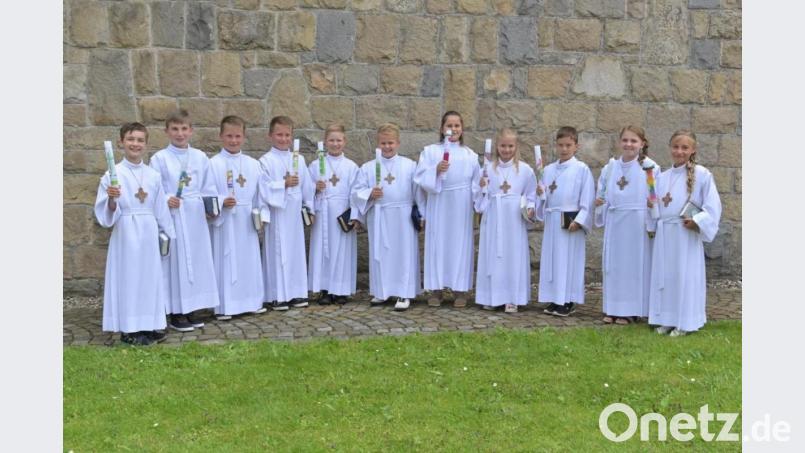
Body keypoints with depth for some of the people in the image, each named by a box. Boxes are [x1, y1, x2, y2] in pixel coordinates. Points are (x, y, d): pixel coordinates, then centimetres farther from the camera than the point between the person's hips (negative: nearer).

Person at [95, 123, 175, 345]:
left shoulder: (153, 176, 6)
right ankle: (128, 329, 10)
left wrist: (168, 234, 14)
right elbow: (105, 213, -5)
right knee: (127, 277, 1)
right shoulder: (113, 174, -5)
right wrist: (112, 200, -25)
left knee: (150, 276, 9)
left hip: (149, 234, 4)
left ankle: (150, 324, 21)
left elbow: (161, 209, 13)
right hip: (126, 234, -4)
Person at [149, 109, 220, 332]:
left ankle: (192, 309, 20)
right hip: (173, 216, -4)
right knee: (176, 261, -2)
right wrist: (166, 200, -22)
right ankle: (176, 313, 8)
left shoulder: (200, 157, 9)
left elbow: (209, 188, 11)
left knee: (198, 259, 8)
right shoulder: (160, 158, -2)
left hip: (197, 217, 4)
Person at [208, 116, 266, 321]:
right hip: (224, 221, -4)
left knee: (249, 260, 11)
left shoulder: (253, 164, 7)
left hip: (247, 221, 4)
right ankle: (223, 306, 7)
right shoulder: (213, 164, -6)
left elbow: (259, 193, 9)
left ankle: (251, 301, 23)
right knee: (225, 261, -1)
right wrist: (221, 202, -23)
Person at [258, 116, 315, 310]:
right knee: (277, 252, -1)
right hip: (276, 212, -4)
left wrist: (310, 208, 8)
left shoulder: (298, 159, 9)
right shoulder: (266, 160, -5)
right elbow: (265, 187, -12)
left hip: (295, 212, 5)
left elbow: (306, 185, 11)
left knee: (296, 251, 8)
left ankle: (296, 292, 17)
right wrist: (284, 184, -19)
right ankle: (278, 296, 6)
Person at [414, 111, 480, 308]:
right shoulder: (430, 151, 4)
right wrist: (436, 171, -20)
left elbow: (476, 183, 8)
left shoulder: (470, 155, 9)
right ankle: (436, 290, 9)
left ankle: (460, 289, 11)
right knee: (437, 244, 1)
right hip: (438, 207, -1)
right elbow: (421, 179, -4)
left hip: (461, 209, 1)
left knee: (460, 244, 3)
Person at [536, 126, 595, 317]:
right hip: (552, 220, 5)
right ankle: (554, 300, 16)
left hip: (571, 221, -5)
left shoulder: (582, 169, -3)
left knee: (569, 260, -1)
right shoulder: (548, 170, 11)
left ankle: (568, 301, 7)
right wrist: (540, 194, -7)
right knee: (551, 258, 7)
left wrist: (579, 220, -15)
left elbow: (587, 199, -7)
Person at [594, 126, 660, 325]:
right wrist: (597, 202, -6)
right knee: (613, 263, 8)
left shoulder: (650, 168, -3)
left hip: (638, 225, -4)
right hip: (615, 224, 4)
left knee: (635, 263, 2)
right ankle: (613, 308, 18)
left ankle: (631, 310, 12)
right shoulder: (610, 168, 8)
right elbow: (602, 195, 14)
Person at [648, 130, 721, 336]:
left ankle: (684, 322, 10)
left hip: (687, 234, -5)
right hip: (664, 234, 5)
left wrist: (697, 221, -16)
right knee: (664, 276, 9)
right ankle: (666, 320, 19)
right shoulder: (662, 177, 11)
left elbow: (712, 205, -6)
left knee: (685, 276, 0)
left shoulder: (702, 174, -4)